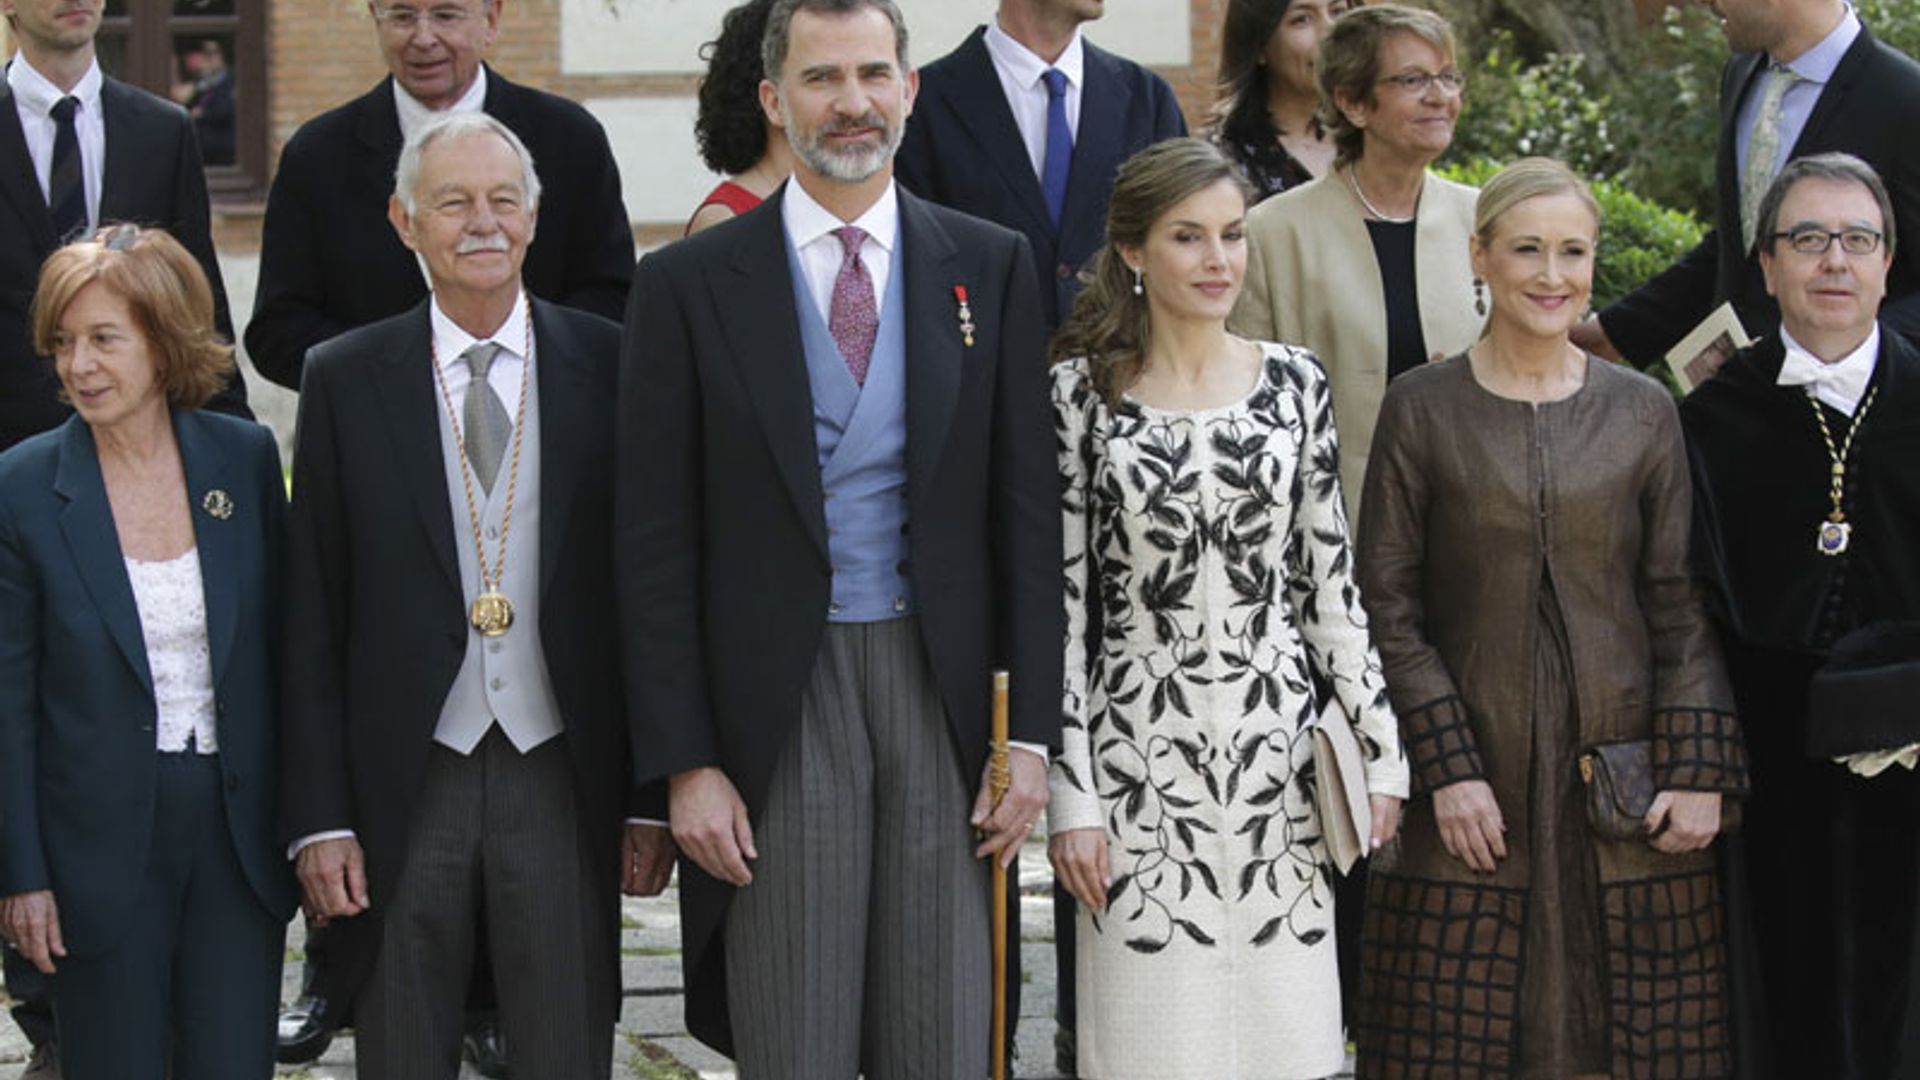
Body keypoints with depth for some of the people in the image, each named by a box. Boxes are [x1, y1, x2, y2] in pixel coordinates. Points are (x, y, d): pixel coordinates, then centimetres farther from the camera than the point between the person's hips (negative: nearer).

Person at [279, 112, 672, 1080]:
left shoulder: (610, 367, 2)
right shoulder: (346, 380, 3)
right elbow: (311, 622, 2)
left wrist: (655, 793, 0)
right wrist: (318, 817, -4)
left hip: (562, 781, 0)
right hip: (403, 784, 0)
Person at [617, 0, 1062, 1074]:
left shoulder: (992, 266, 6)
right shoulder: (691, 283, 1)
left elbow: (1029, 511, 5)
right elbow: (655, 545, 0)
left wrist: (1032, 732, -1)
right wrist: (684, 762, -6)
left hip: (943, 689, 2)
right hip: (778, 699, -1)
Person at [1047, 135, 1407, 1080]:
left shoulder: (1294, 382, 6)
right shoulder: (1083, 391, -1)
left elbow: (1331, 578, 9)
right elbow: (1060, 603, -3)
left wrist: (1381, 752, 5)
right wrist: (1070, 794, -7)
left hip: (1276, 754, 3)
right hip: (1138, 760, -2)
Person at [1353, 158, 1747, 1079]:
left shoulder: (1643, 412, 7)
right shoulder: (1421, 408, 2)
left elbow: (1681, 606, 6)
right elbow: (1388, 606, -1)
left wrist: (1699, 771, -4)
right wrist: (1446, 768, -9)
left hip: (1624, 787, 2)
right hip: (1476, 789, -2)